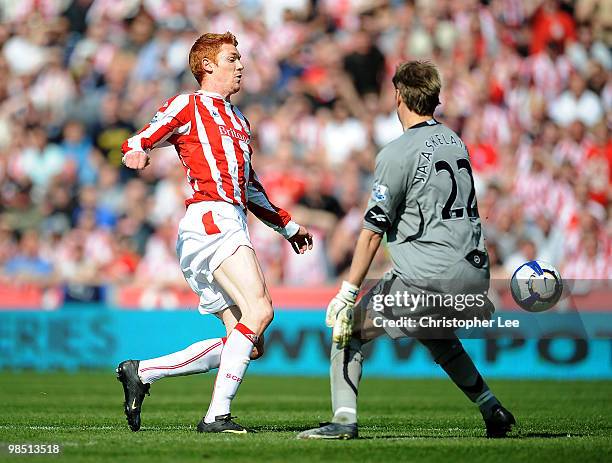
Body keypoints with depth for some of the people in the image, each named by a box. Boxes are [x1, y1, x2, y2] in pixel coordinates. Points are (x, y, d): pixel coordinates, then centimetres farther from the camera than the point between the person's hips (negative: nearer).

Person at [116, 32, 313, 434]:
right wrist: (136, 153, -25)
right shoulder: (188, 106, 5)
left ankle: (140, 372, 7)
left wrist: (286, 225, 37)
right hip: (209, 218, -9)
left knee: (245, 345, 1)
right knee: (260, 309, -24)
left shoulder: (238, 120, 29)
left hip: (233, 225, 9)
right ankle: (217, 414, -26)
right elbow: (137, 143, -2)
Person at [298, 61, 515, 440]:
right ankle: (493, 411, 28)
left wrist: (347, 294, -9)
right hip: (473, 275, 7)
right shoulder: (456, 142, 14)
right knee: (437, 336, 34)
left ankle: (345, 420, -7)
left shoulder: (398, 153, -9)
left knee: (350, 325, 6)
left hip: (427, 278, -7)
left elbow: (372, 232, -11)